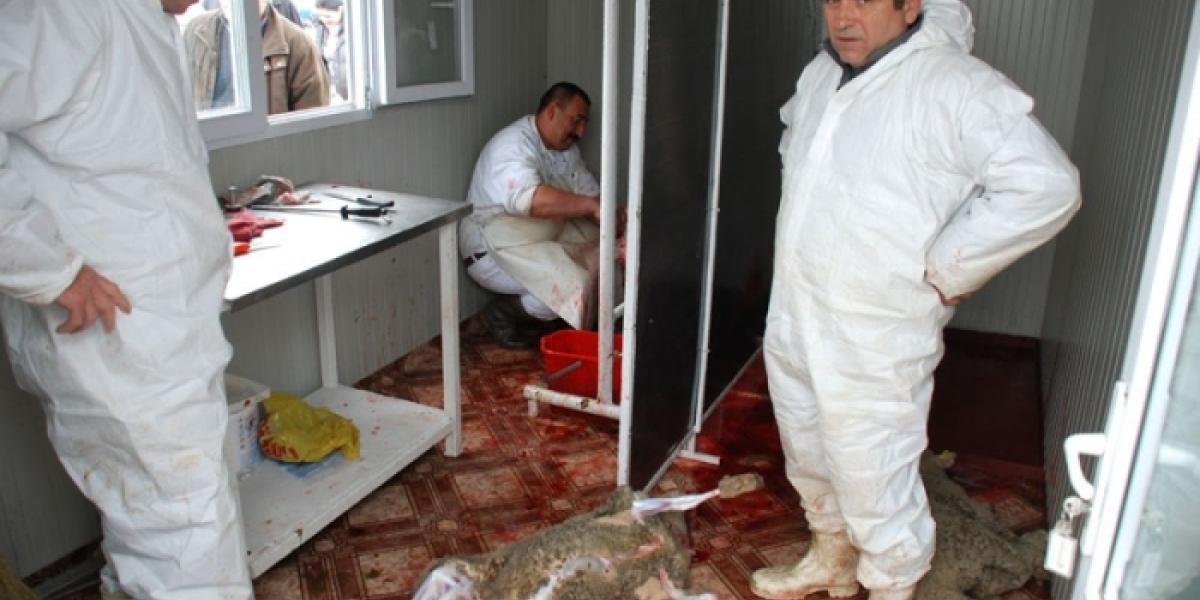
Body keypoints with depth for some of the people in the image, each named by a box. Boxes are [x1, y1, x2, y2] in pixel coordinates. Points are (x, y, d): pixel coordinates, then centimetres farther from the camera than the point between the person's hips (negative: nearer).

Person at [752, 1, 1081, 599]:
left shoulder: (955, 86, -18)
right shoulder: (822, 72, 7)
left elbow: (1045, 186, -25)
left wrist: (942, 270, -19)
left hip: (874, 341, -8)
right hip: (793, 320, 8)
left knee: (874, 481, 2)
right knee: (808, 459, 24)